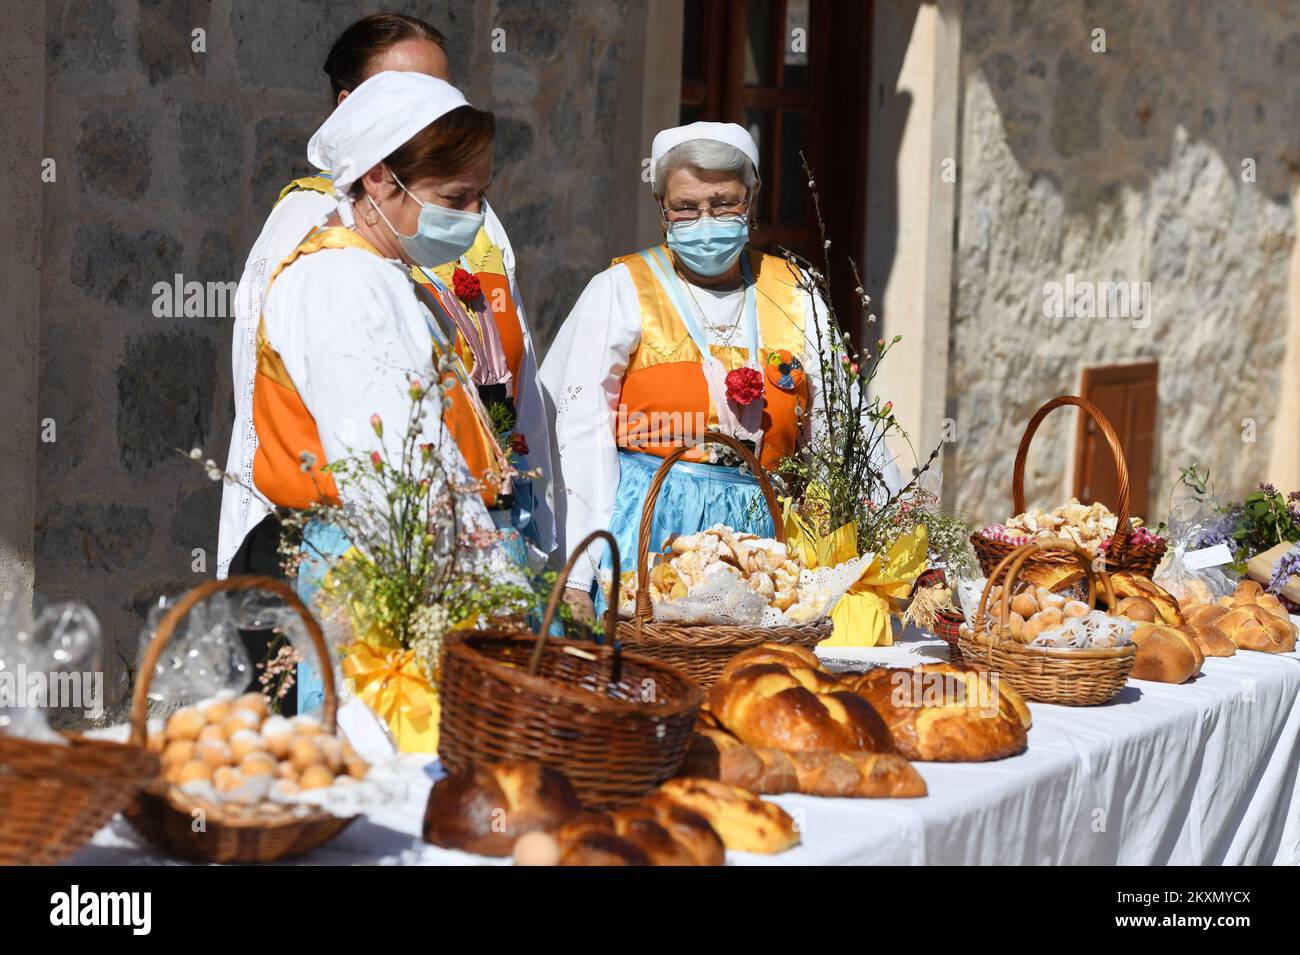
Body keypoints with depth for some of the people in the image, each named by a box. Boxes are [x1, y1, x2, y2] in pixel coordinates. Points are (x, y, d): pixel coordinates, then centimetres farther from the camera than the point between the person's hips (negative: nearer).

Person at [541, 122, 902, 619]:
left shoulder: (793, 294, 12)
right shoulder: (621, 291, 3)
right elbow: (581, 435, -3)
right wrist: (576, 577, -11)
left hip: (759, 533, 3)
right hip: (647, 530, -3)